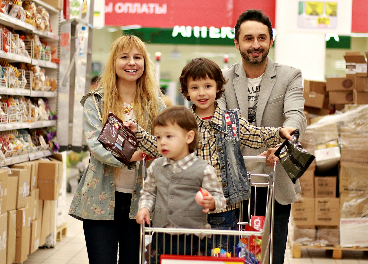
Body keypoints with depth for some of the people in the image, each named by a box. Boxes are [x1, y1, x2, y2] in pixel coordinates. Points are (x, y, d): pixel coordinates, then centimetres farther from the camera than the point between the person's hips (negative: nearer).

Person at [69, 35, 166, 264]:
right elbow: (96, 144, -12)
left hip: (139, 199, 2)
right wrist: (129, 155, -28)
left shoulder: (155, 105, 8)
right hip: (101, 200, -2)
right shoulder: (95, 102, 1)